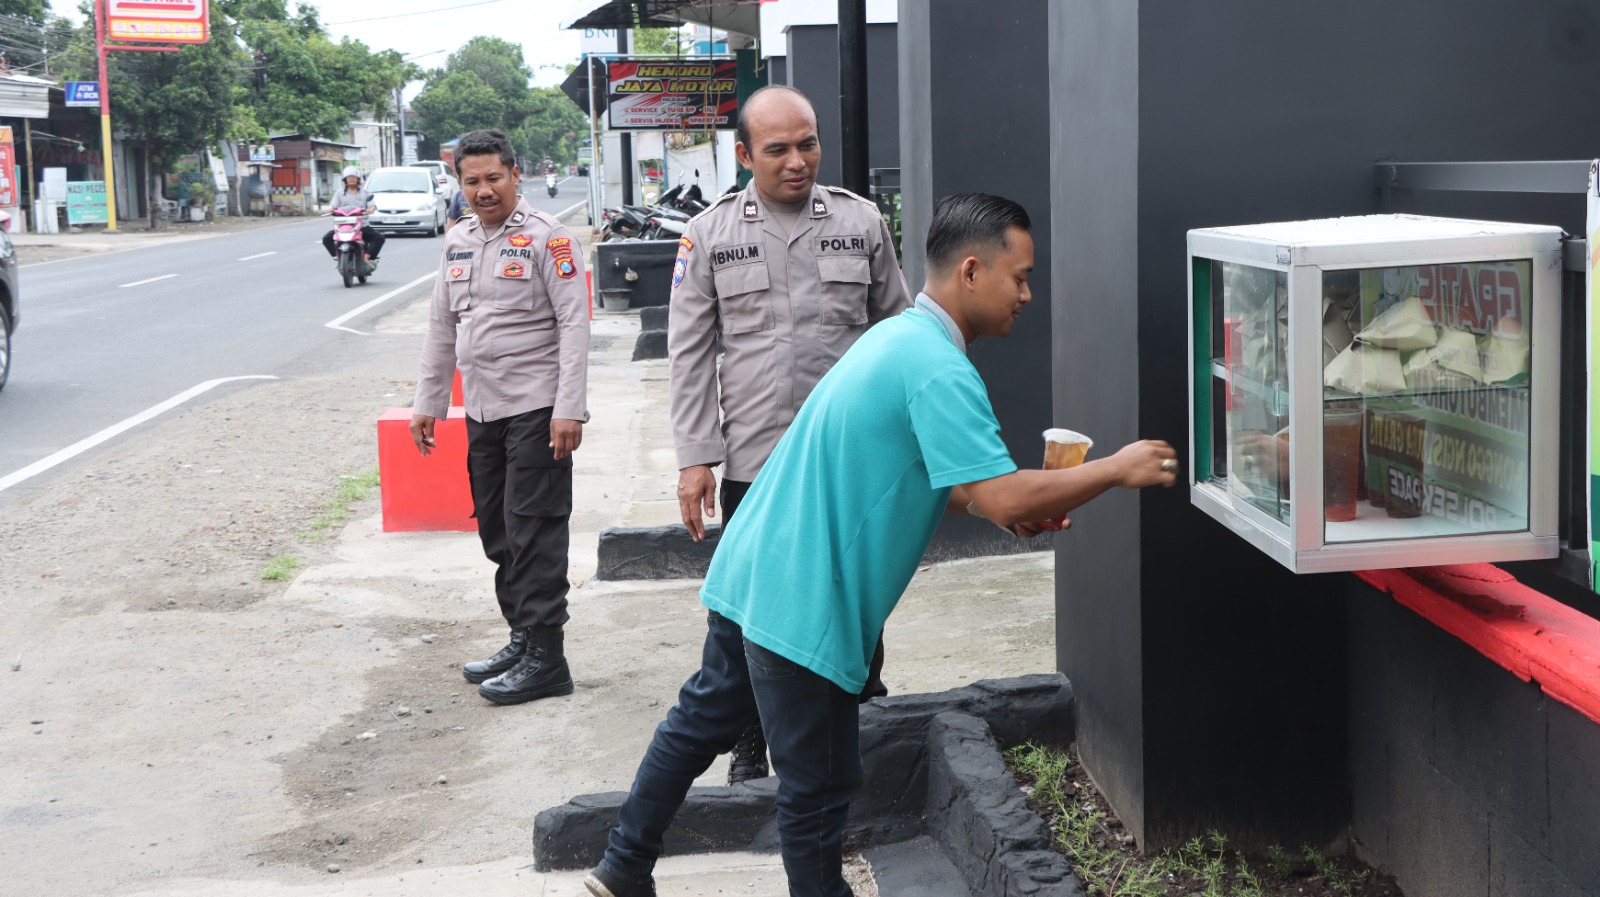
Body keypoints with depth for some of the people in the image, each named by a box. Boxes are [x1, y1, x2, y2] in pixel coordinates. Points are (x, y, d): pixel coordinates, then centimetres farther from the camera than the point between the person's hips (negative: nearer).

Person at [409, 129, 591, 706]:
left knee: (534, 532, -7)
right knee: (497, 531, 12)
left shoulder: (545, 237, -7)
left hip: (536, 409, -7)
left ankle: (545, 656, -2)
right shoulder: (458, 243, 13)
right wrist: (427, 404, 18)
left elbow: (574, 322, -12)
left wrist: (569, 409, -18)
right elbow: (442, 327, 19)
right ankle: (521, 637, 23)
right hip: (482, 410, 7)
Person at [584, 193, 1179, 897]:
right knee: (818, 786, 5)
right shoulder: (939, 371, -20)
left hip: (748, 573, 11)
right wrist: (1117, 470, -13)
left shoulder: (897, 337, 13)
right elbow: (1005, 499, -26)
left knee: (700, 721, 22)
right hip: (801, 605, -10)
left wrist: (1003, 504, 11)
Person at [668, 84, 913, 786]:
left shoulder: (861, 222, 4)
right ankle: (750, 749, 25)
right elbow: (689, 353, 3)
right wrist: (695, 458, -3)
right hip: (752, 461, 0)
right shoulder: (709, 234, 2)